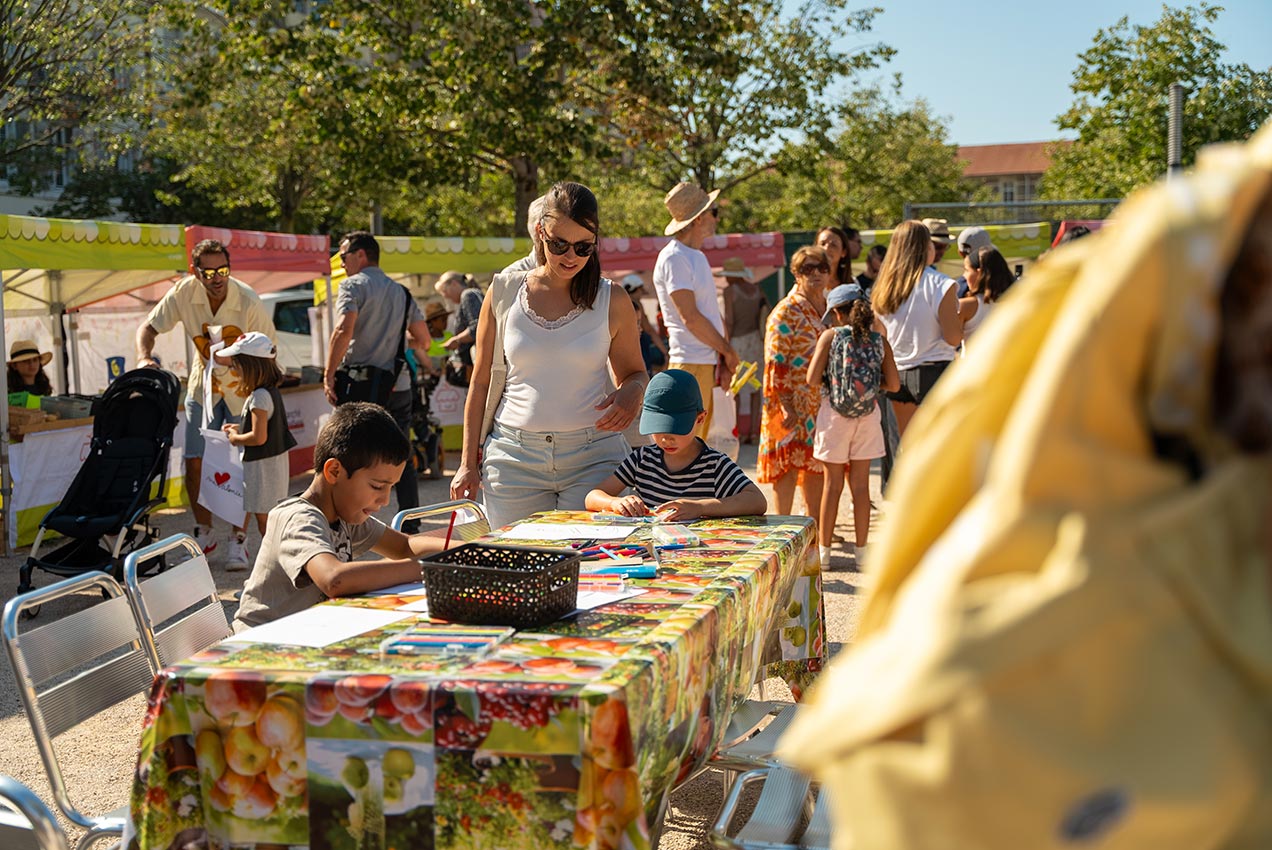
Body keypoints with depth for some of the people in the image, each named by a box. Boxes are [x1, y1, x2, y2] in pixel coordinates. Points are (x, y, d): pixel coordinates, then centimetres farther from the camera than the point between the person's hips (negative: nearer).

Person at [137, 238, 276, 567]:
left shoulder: (248, 302, -24)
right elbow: (149, 327, -6)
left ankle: (238, 541, 6)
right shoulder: (184, 293, -16)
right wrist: (144, 357, -25)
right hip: (204, 386, 3)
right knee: (194, 463, 2)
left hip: (243, 388, -3)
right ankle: (204, 534, 20)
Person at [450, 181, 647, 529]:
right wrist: (468, 462, 7)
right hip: (514, 457, 1)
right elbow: (481, 382, 9)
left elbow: (634, 373, 14)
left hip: (593, 456, 0)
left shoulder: (612, 300, 3)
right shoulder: (504, 294, 4)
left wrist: (631, 394, -10)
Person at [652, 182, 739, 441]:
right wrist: (727, 350, -7)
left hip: (709, 363, 10)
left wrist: (725, 355, 6)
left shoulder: (698, 256, 18)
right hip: (691, 364, -10)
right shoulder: (673, 258, -13)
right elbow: (690, 318, -17)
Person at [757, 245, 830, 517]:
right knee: (789, 465, -5)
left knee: (816, 467, 10)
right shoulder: (785, 313, -9)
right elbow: (775, 364, -14)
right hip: (794, 405, -7)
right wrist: (785, 406, -21)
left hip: (823, 402, 7)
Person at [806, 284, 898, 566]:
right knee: (860, 483, 9)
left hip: (835, 414, -2)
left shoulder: (831, 336, -6)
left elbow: (812, 379, -11)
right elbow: (894, 384, -1)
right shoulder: (879, 339, 2)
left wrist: (832, 381, 9)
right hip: (867, 415, 2)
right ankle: (861, 548, 13)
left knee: (832, 483, 5)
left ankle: (823, 550, 10)